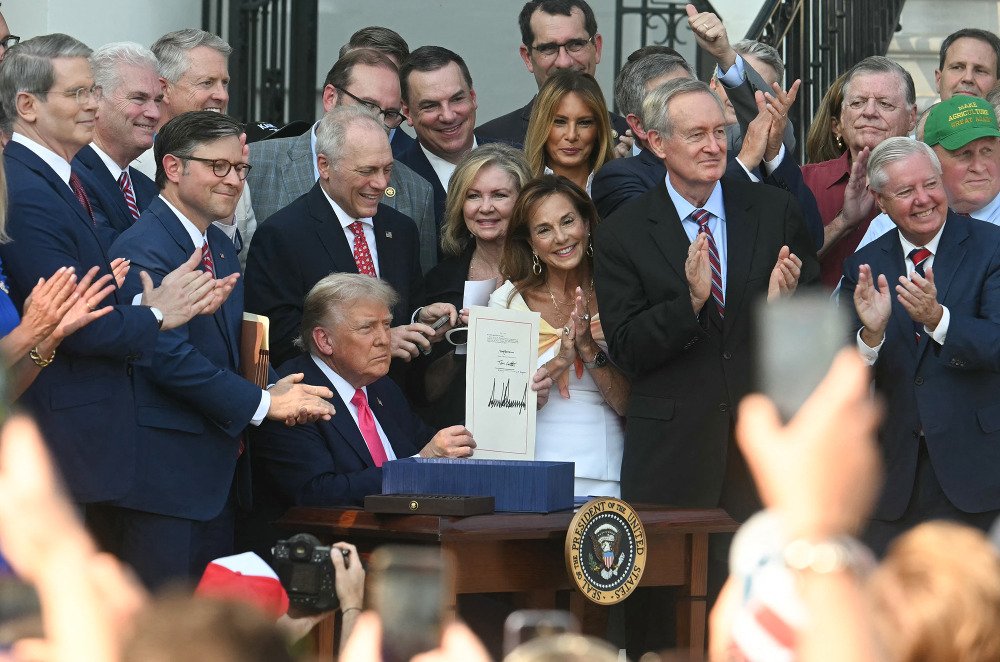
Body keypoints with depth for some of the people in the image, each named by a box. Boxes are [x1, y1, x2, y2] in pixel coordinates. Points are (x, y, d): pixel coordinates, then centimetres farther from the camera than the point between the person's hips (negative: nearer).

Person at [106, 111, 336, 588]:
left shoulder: (221, 247, 17)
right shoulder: (143, 249, -14)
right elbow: (168, 355, -22)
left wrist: (272, 391, -2)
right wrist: (263, 403, -17)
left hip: (218, 473, 10)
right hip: (164, 473, -10)